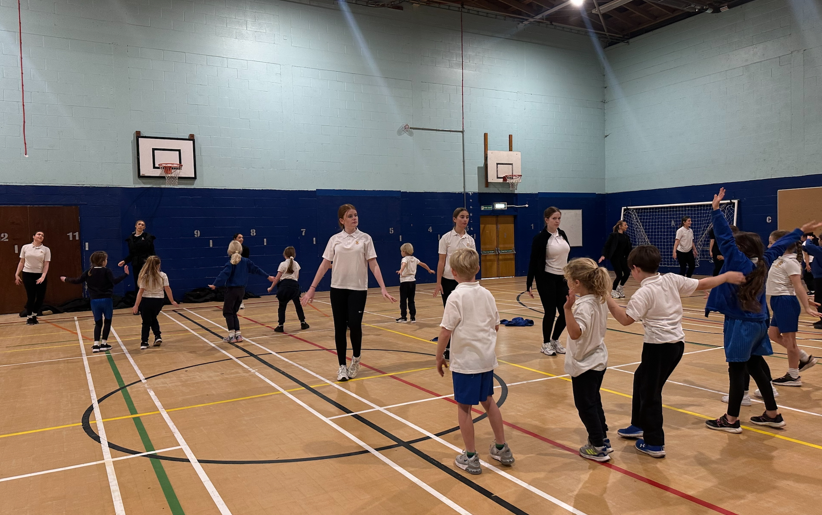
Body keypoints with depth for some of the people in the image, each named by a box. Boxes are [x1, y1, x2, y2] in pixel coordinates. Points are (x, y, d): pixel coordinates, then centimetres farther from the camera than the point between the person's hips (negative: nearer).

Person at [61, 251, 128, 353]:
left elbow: (78, 281, 4)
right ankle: (104, 343, 8)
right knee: (107, 321, 10)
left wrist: (66, 279, 20)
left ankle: (96, 344, 3)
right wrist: (125, 274, -15)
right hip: (106, 300, -3)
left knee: (98, 323, 12)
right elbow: (115, 281, -17)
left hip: (94, 301, 3)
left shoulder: (89, 272, 3)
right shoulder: (106, 271, -8)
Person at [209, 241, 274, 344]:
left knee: (227, 312, 3)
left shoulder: (230, 263, -11)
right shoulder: (246, 261, 5)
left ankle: (232, 335, -2)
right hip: (241, 290, 6)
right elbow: (256, 269, 9)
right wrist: (267, 276, 17)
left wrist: (215, 285, -28)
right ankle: (238, 334, 12)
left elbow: (224, 274, -23)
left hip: (232, 290, -6)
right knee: (233, 313, 16)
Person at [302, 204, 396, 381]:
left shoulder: (365, 238, 0)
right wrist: (312, 288, 1)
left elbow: (373, 265, -2)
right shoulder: (334, 239, 3)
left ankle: (356, 358, 19)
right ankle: (342, 366, 16)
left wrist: (383, 288, -10)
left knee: (354, 325, -9)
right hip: (338, 288, 2)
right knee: (340, 328, 4)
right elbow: (324, 265, 5)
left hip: (358, 289, -1)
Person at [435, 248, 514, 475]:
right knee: (487, 400, 22)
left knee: (464, 406, 8)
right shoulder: (486, 294, 2)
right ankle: (502, 449, 32)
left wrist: (439, 356, -4)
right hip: (487, 358, 6)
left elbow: (446, 331, -17)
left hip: (464, 360, -6)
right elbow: (495, 326, 9)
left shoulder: (456, 297, -14)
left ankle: (470, 457, 17)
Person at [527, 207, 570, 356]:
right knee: (550, 312, -3)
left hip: (562, 279, 6)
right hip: (546, 279, -6)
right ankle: (546, 344, 15)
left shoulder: (562, 234, 7)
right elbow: (533, 262, -10)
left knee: (565, 313, 4)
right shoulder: (540, 238, -11)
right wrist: (528, 284, -12)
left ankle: (555, 340, 24)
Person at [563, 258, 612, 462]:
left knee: (585, 405, 5)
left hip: (585, 364, -9)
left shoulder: (584, 306, -27)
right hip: (598, 360, 10)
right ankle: (603, 440, 33)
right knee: (594, 402, 22)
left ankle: (598, 447, 16)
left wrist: (568, 308, -46)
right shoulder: (599, 300, 1)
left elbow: (575, 333, -39)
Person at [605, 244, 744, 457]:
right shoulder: (672, 280, 3)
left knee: (650, 392, 2)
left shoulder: (644, 293, -16)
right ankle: (639, 426, 37)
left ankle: (654, 444, 7)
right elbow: (703, 284, 11)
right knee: (641, 378, 24)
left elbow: (625, 319, -20)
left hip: (659, 346, -9)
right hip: (677, 343, 9)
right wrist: (727, 275, 24)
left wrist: (608, 300, -15)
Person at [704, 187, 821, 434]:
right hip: (758, 323, 8)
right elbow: (779, 245, 20)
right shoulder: (763, 262, 6)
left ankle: (731, 420, 2)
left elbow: (725, 239, -21)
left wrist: (716, 210, -22)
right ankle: (773, 414, 27)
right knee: (756, 367, 17)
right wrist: (801, 232, 33)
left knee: (737, 369, -4)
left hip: (741, 324, -8)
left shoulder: (739, 262, -15)